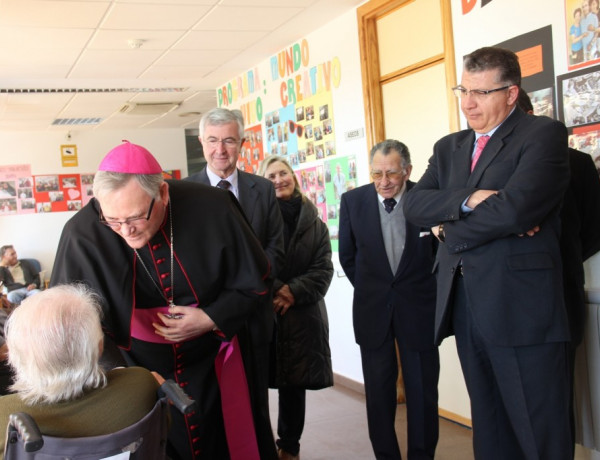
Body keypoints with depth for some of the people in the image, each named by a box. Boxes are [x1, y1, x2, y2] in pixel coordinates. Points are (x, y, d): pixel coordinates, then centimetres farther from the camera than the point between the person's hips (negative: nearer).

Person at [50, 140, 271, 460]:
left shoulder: (211, 209, -20)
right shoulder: (82, 235, -22)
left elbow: (252, 281, -5)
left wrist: (212, 320, -20)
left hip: (214, 370, 1)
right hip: (135, 376, 0)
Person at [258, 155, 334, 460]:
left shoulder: (315, 224, 10)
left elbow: (324, 269, 2)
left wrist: (293, 291, -12)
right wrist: (275, 290, -16)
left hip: (302, 315, 2)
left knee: (295, 384, 8)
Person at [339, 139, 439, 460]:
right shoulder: (353, 201, -4)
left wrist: (425, 289, 4)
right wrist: (368, 290, 8)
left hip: (418, 308, -1)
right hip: (372, 309, 1)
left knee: (422, 392, 7)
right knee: (379, 392, 9)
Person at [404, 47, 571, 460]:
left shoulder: (544, 135, -5)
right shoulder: (448, 147, 16)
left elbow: (514, 208, -20)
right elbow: (414, 204, 2)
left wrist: (449, 230, -5)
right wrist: (465, 201, -17)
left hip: (521, 308, -6)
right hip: (463, 305, 7)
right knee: (489, 427, 16)